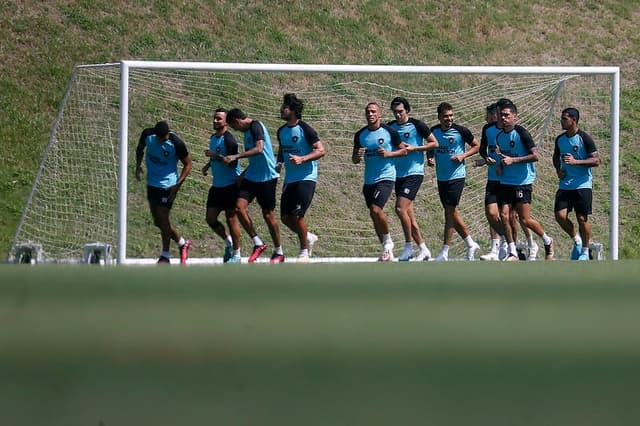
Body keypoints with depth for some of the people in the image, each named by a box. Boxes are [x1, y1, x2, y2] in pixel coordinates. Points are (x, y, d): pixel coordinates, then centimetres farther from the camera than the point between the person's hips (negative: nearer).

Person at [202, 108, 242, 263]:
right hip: (216, 185, 9)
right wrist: (208, 164, 12)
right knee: (210, 219, 7)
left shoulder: (229, 139, -15)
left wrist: (215, 156, -23)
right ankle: (228, 242, 28)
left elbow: (233, 163, -22)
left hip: (230, 185, -9)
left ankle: (236, 254, 8)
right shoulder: (213, 137, 13)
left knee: (231, 219, -3)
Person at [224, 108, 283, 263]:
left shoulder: (255, 126, -11)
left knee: (268, 214, -2)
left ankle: (279, 252, 11)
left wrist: (236, 156, -29)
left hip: (267, 177, -8)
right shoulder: (247, 131, 16)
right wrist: (242, 175, 25)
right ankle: (258, 243, 1)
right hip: (252, 176, 8)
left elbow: (259, 149, -27)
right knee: (239, 206, -8)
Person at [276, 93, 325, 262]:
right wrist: (279, 163, 5)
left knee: (297, 215, -13)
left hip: (306, 178, -7)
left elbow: (321, 150, -15)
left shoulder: (305, 129, -11)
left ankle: (304, 251, 3)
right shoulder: (282, 131, 10)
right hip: (289, 179, 7)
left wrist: (302, 159, -26)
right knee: (285, 217, 3)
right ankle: (308, 237, 27)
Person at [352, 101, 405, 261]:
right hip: (369, 180, 6)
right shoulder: (360, 135, 6)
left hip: (386, 177, -6)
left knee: (375, 209, -21)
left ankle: (388, 242, -2)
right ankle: (386, 249, 20)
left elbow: (403, 150, 2)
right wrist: (357, 156, -11)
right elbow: (354, 160, 13)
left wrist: (388, 154, -15)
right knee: (374, 215, 8)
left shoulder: (389, 132, -5)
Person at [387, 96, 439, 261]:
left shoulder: (417, 125, -6)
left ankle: (408, 246, -7)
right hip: (398, 174, 6)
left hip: (414, 172, -6)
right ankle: (423, 249, 11)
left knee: (400, 208, -17)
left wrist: (414, 148, -13)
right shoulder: (390, 127, 9)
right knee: (408, 213, 5)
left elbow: (434, 143, -3)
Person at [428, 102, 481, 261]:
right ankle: (471, 244, 25)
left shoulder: (461, 131, -9)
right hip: (441, 177, 6)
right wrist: (430, 159, -2)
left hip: (456, 176, -6)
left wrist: (463, 156, -14)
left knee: (450, 212, -8)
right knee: (451, 213, 11)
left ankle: (444, 251, -5)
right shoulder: (434, 131, 3)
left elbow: (476, 146, 1)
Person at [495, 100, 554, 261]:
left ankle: (548, 241, 18)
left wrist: (512, 160, -20)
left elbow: (535, 156, -16)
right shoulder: (499, 136, 11)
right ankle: (512, 252, 5)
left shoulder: (521, 133, -11)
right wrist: (500, 165, 7)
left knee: (525, 220, -6)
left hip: (523, 182, -6)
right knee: (504, 216, -4)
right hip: (505, 182, 6)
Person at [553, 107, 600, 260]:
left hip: (582, 185, -5)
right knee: (560, 216, -8)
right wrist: (558, 170, 7)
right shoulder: (560, 139, 8)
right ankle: (577, 241, 17)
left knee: (582, 219, -2)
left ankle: (585, 251, 14)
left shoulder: (584, 138, -9)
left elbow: (596, 160, -12)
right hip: (564, 185, 5)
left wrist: (576, 162, -23)